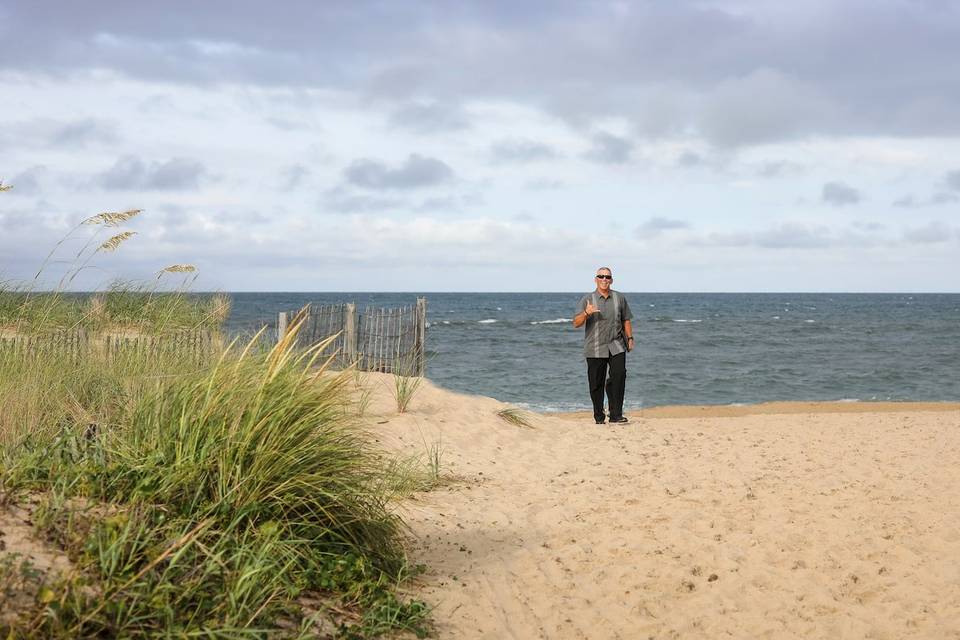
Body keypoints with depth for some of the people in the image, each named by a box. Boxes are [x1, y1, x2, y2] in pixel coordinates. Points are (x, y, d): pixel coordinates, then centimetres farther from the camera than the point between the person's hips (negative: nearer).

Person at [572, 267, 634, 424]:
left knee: (619, 377, -14)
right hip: (595, 349, -1)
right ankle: (599, 418, 11)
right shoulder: (587, 299, 1)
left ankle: (616, 415, -11)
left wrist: (630, 338, 10)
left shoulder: (619, 298, 10)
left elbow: (626, 320, 20)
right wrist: (586, 313, -25)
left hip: (616, 347, 1)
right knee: (596, 383, 1)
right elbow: (576, 323, -7)